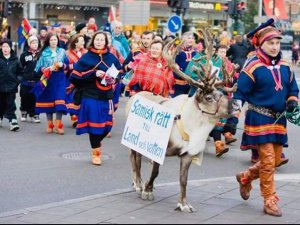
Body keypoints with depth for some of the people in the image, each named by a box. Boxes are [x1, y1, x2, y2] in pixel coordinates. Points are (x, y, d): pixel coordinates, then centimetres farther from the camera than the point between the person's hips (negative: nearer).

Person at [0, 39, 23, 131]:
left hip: (11, 86, 0)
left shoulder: (15, 59, 3)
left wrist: (18, 80, 2)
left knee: (10, 104, -4)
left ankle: (13, 120, -9)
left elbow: (20, 71, 13)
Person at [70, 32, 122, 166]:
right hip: (91, 96, -3)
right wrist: (94, 73, -16)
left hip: (107, 96, 3)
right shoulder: (86, 57, -2)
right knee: (94, 124, -1)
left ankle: (97, 141, 35)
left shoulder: (111, 58, 7)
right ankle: (95, 152, 15)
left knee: (107, 125, 3)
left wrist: (114, 79, -6)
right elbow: (77, 74, -7)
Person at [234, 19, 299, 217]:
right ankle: (270, 201, 4)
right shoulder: (253, 67, -11)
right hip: (259, 119, -6)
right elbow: (240, 93, -11)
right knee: (267, 161, -7)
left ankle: (245, 178, 34)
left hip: (279, 119, 6)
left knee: (276, 160, 11)